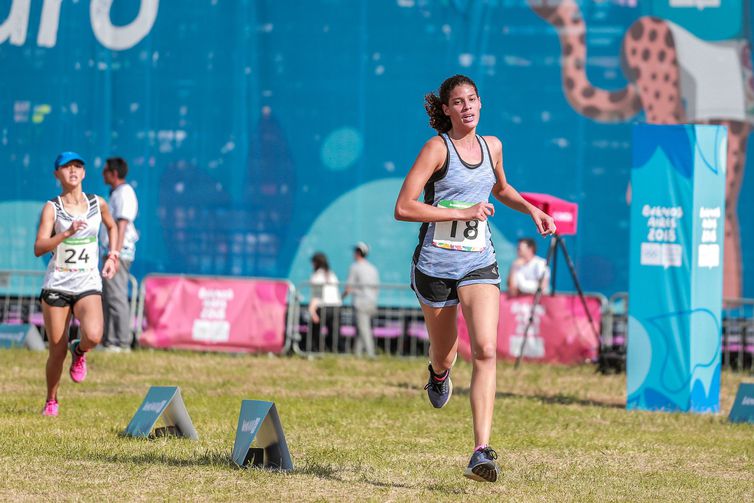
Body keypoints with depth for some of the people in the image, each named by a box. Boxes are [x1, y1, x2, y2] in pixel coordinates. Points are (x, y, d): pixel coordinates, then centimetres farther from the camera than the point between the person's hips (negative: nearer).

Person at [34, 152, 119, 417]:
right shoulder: (52, 208, -6)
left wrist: (112, 255, 14)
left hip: (88, 285, 1)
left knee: (93, 336, -27)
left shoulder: (97, 204, 3)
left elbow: (112, 226, 26)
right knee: (57, 352, 0)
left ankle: (79, 351, 10)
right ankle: (51, 402, 24)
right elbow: (39, 248, -18)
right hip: (56, 285, -1)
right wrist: (67, 233, -30)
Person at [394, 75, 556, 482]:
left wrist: (530, 209, 13)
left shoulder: (492, 146, 7)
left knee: (485, 350, -18)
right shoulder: (437, 148, -10)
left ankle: (481, 452, -23)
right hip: (435, 263, -3)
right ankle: (438, 374, 55)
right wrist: (462, 213, -21)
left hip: (479, 263, 3)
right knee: (445, 354, 13)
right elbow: (403, 208, -17)